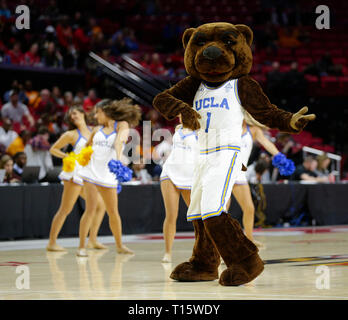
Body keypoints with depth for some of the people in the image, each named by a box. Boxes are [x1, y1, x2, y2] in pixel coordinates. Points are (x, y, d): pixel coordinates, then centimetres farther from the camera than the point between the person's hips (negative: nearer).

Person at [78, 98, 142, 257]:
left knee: (113, 212, 8)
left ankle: (119, 245, 27)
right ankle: (81, 247, -7)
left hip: (108, 176, -1)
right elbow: (86, 147, 29)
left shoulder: (122, 125, -1)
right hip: (91, 172, 1)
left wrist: (118, 158, -38)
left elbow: (120, 140, -22)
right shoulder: (97, 130, 11)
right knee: (90, 209, -10)